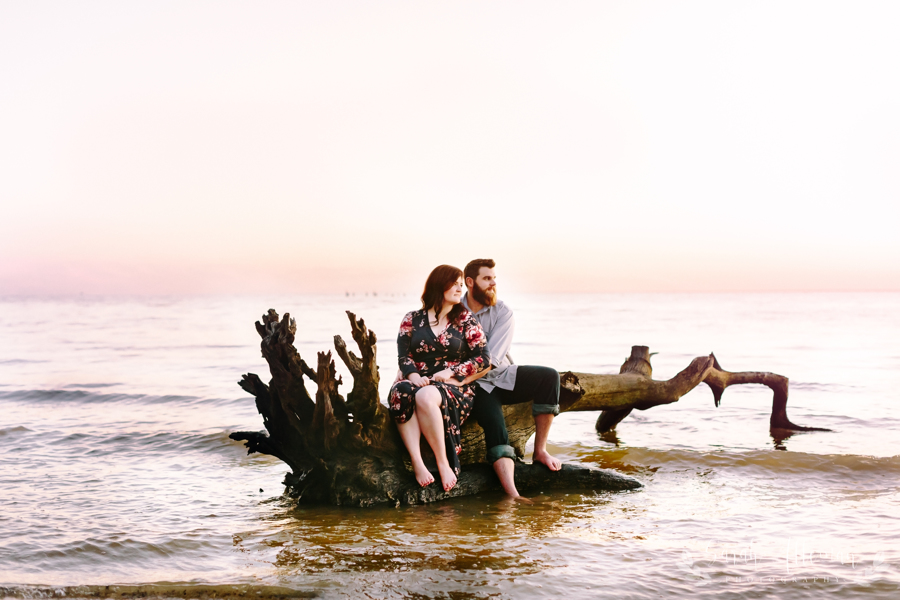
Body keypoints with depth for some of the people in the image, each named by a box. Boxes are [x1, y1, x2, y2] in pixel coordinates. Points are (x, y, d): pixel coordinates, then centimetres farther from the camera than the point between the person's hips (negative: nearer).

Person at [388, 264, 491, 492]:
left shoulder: (465, 320, 12)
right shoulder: (412, 320, 15)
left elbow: (484, 360, 5)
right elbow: (403, 355, 5)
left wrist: (450, 373, -9)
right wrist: (413, 375, -17)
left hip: (454, 387, -2)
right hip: (419, 383, 2)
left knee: (425, 397, -38)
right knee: (401, 394, -36)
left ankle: (443, 463, -30)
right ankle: (417, 463, -42)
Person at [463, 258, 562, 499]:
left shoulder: (503, 313, -4)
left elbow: (491, 359, -15)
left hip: (502, 376, 2)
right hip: (477, 387, -2)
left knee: (549, 376, -23)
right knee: (495, 426, -29)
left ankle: (540, 450, -16)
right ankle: (512, 495, -42)